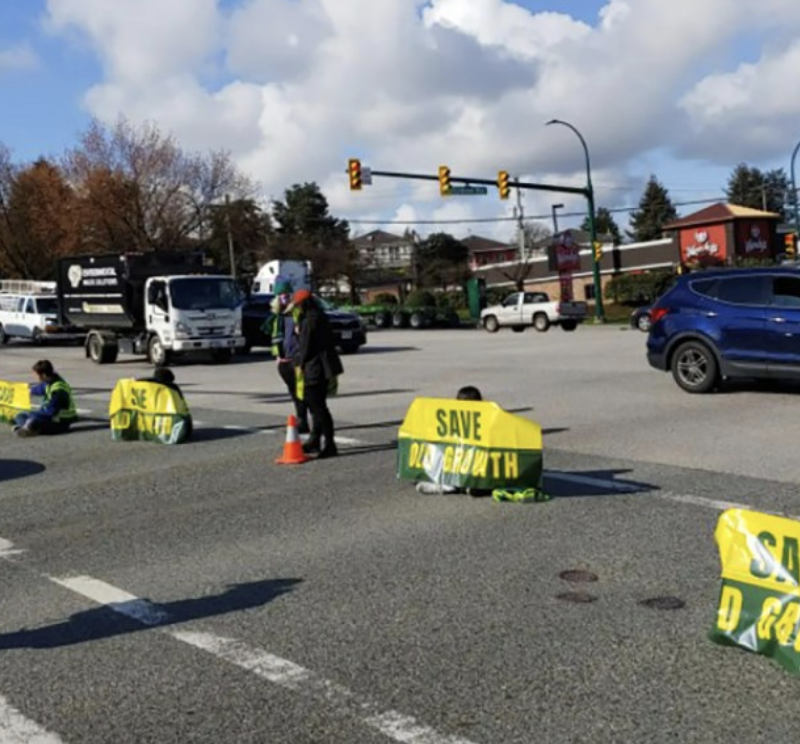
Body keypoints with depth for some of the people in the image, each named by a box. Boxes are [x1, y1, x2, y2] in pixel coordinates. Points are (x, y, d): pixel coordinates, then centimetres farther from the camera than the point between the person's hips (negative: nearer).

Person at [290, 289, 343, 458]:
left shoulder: (311, 320, -16)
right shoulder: (319, 317, 15)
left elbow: (306, 345, -16)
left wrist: (300, 364, -4)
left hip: (314, 369, -10)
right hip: (322, 368, 10)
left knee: (317, 406, -7)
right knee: (316, 405, 18)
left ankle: (329, 445, -6)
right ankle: (315, 441, 29)